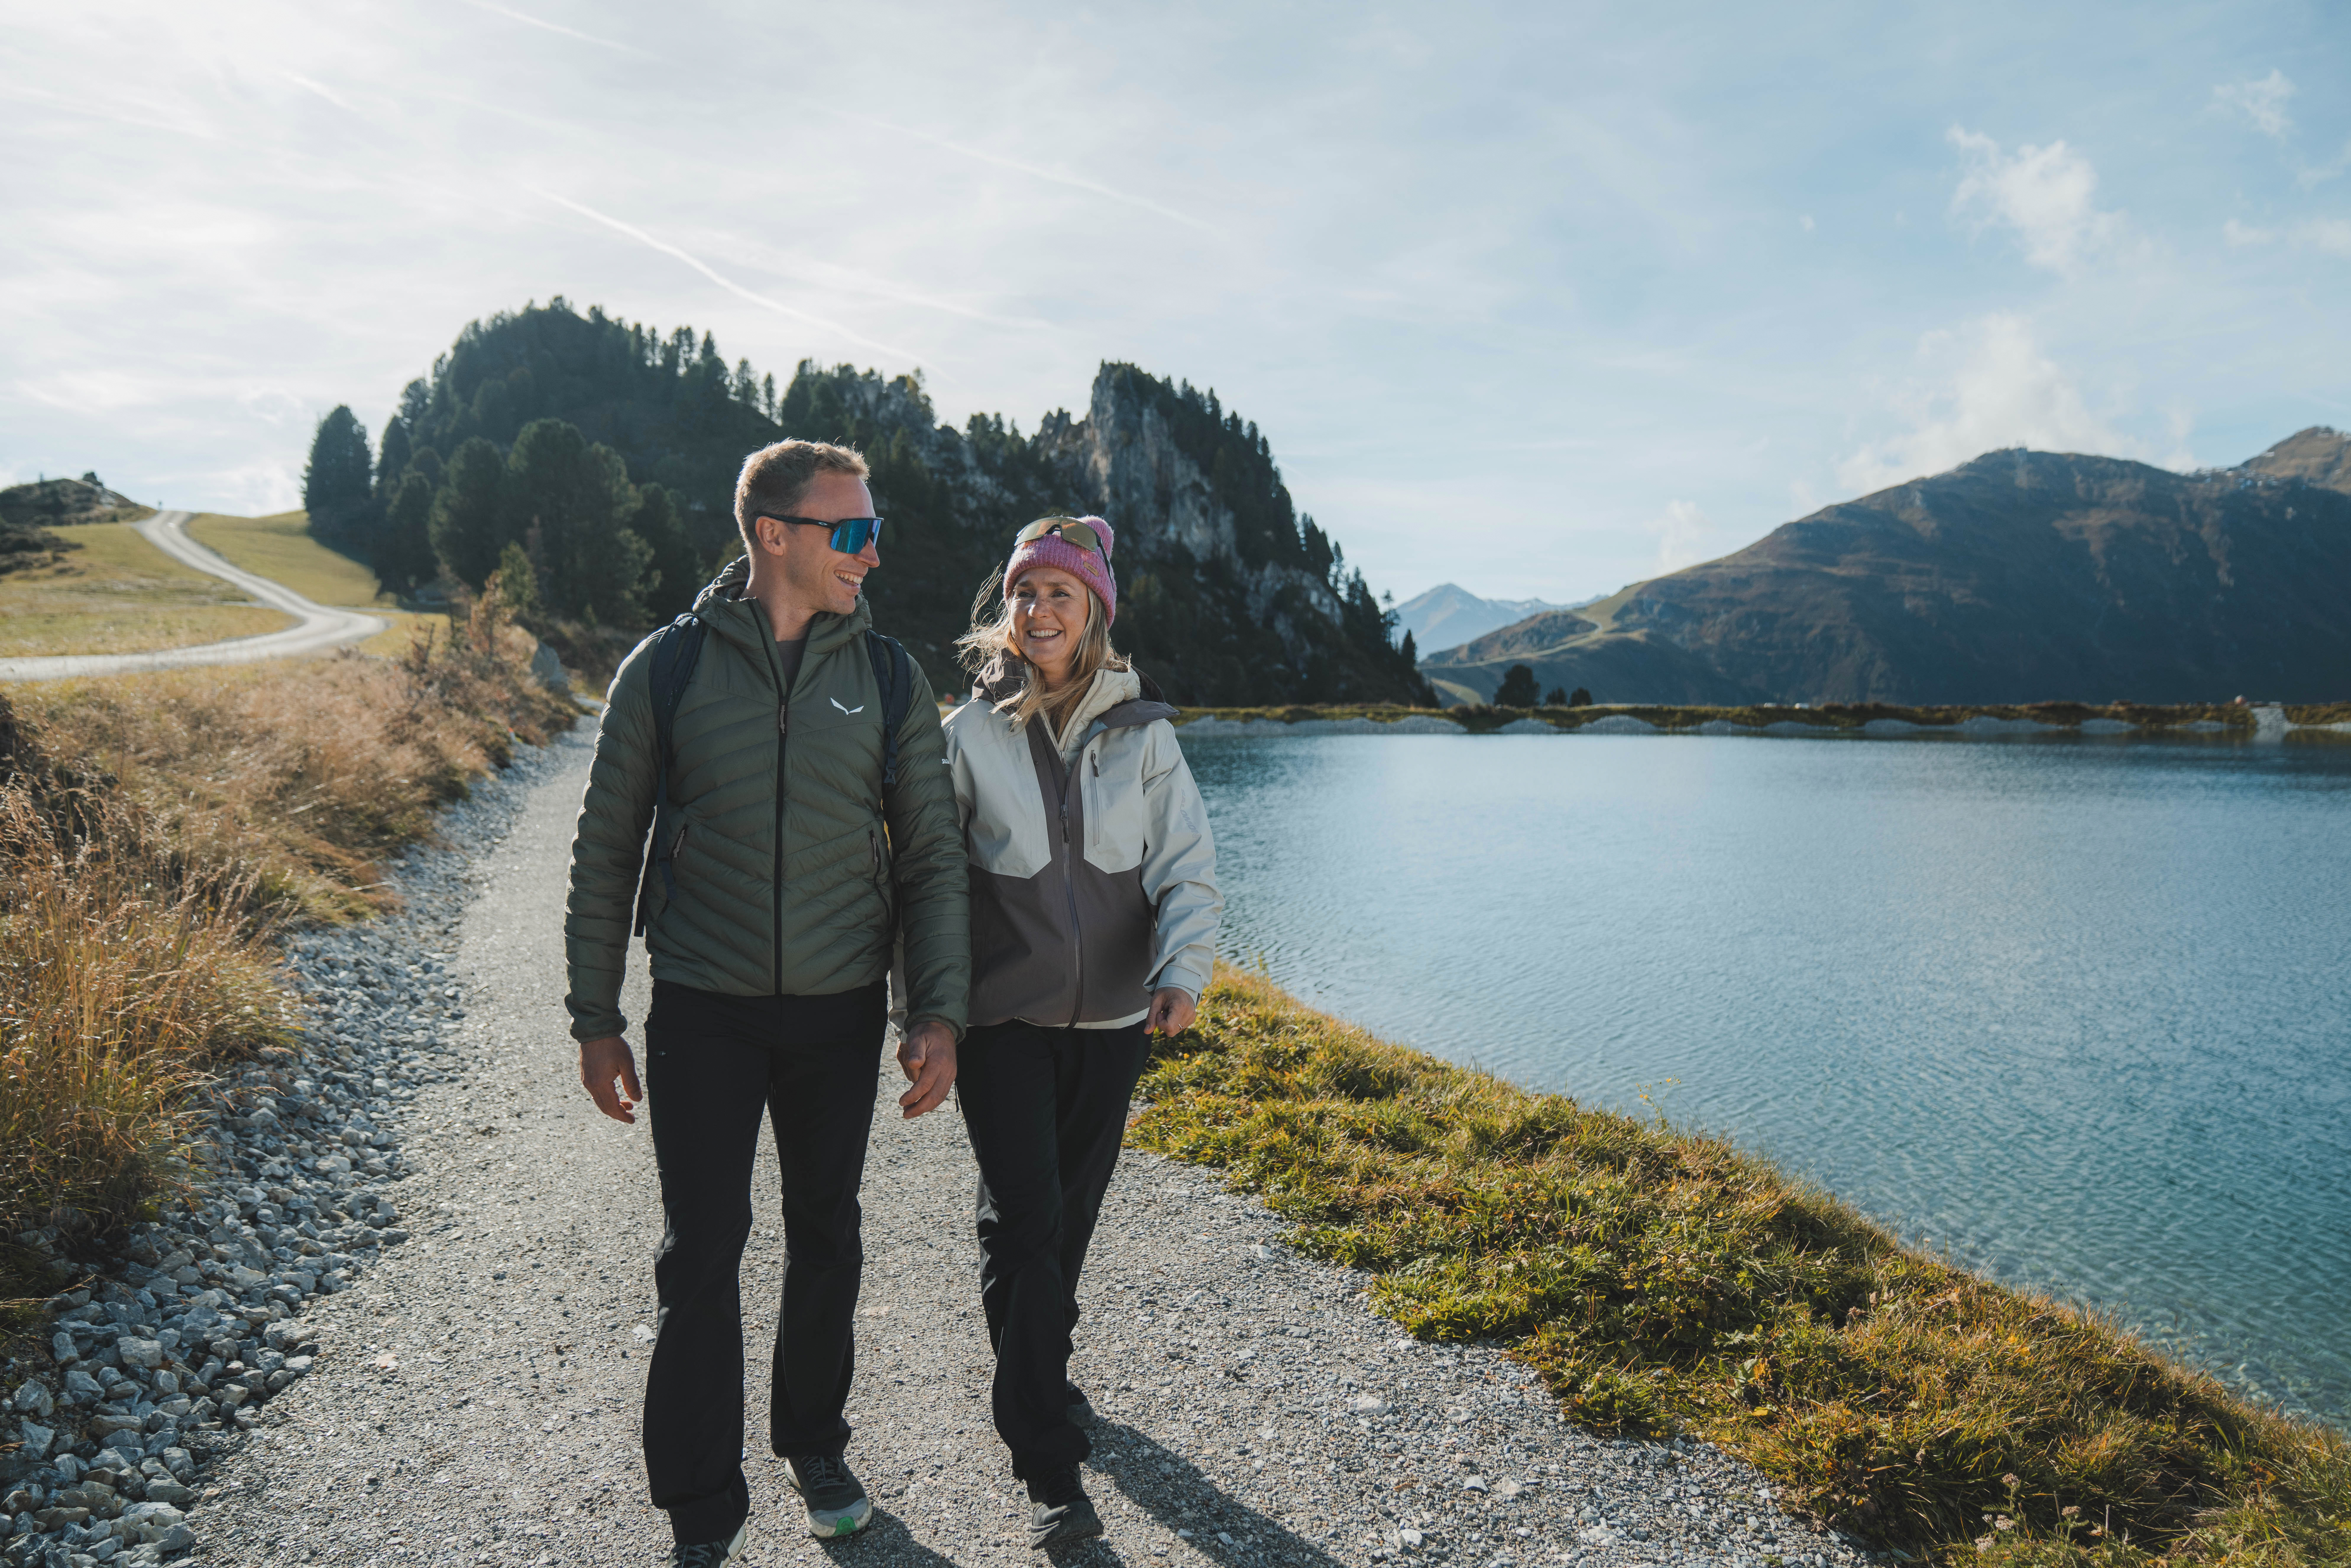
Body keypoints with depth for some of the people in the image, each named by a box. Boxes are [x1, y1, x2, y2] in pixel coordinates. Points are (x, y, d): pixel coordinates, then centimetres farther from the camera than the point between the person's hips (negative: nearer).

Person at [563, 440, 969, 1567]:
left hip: (840, 1012, 2)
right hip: (704, 1012, -2)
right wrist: (596, 1022, 2)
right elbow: (604, 854, 3)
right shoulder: (667, 670, -4)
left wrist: (939, 1012, -6)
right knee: (701, 1258, 2)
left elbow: (932, 860, 2)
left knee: (826, 1241, 15)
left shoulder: (888, 680, 0)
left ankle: (814, 1445, 38)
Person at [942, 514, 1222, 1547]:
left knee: (1071, 1213, 15)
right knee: (1024, 1219, -7)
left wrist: (1183, 969, -21)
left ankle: (1039, 1374, 41)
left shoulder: (1143, 733, 0)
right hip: (1004, 1017, -2)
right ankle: (1048, 1463, 4)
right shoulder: (971, 734, -2)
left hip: (1111, 1017, 2)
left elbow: (1187, 867, -5)